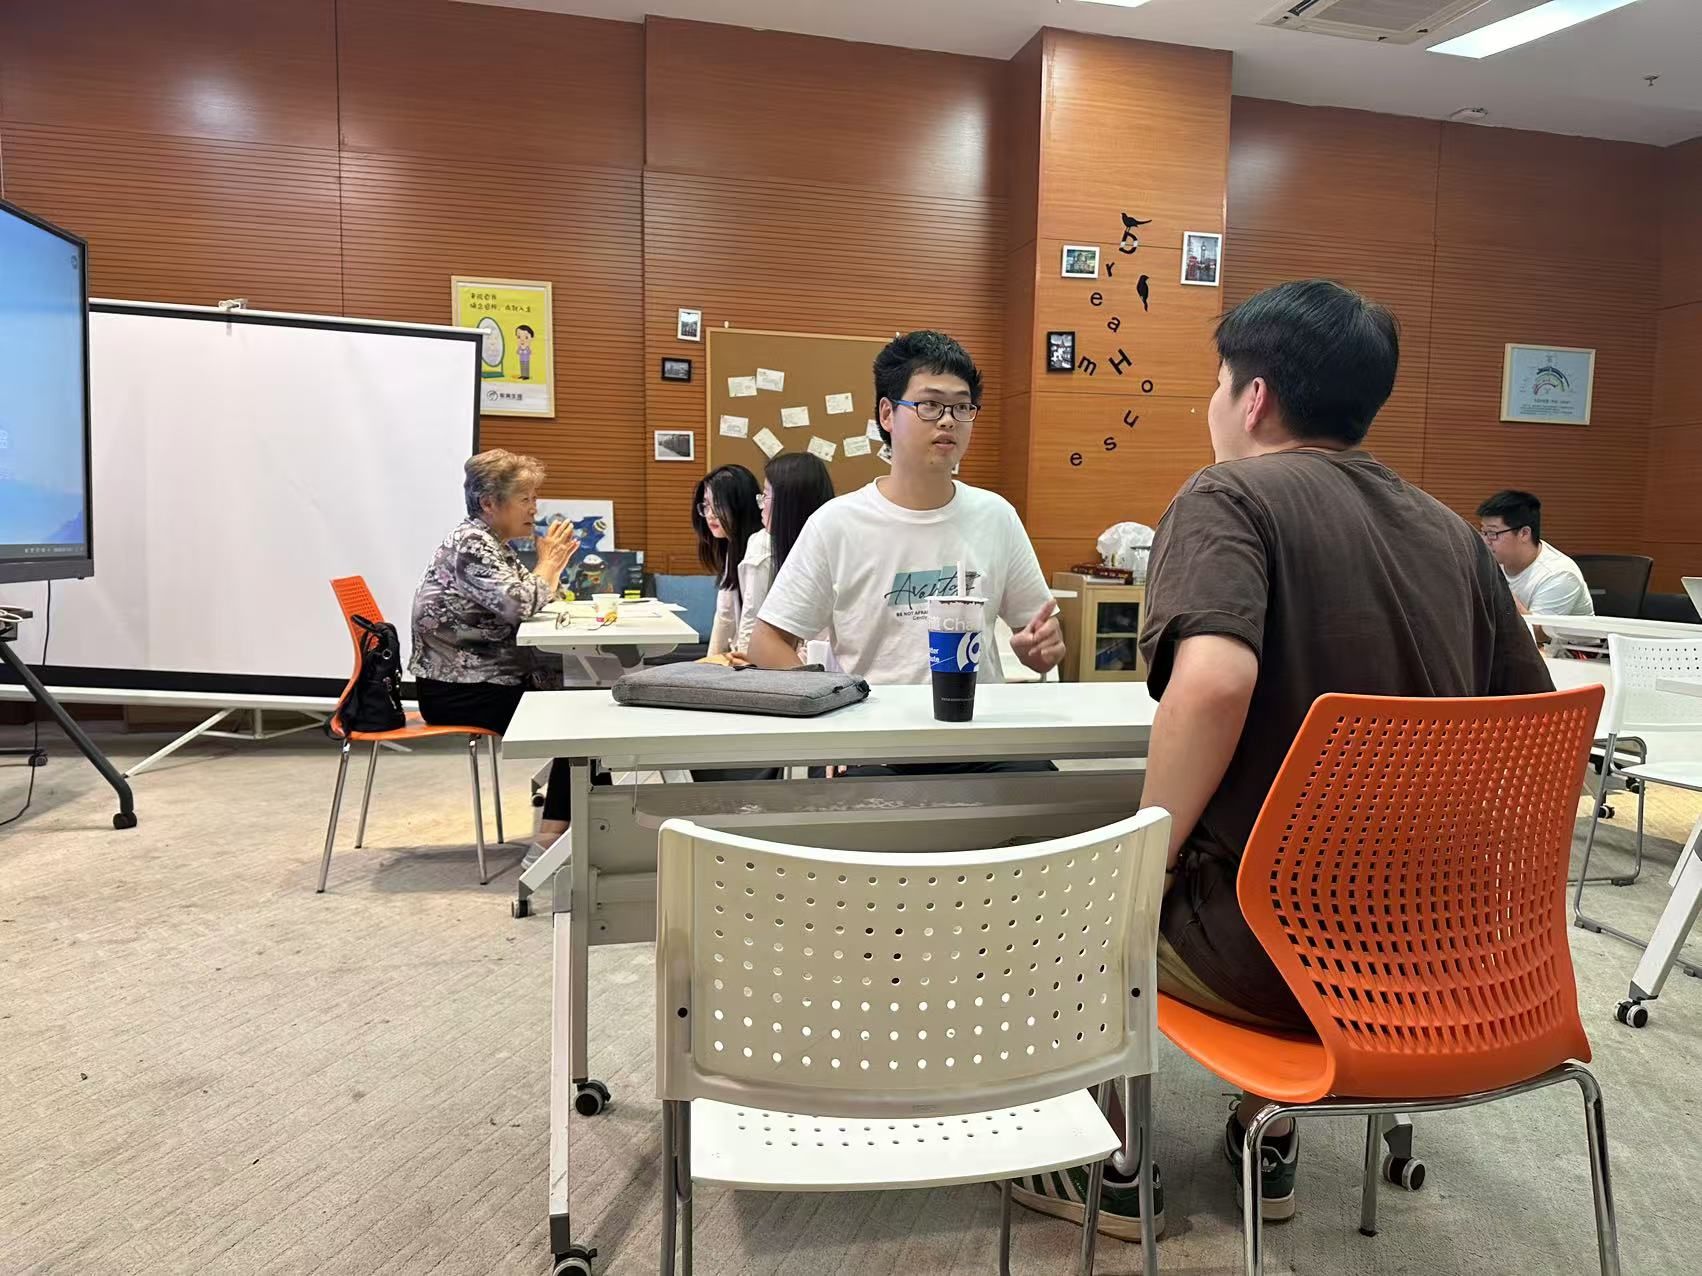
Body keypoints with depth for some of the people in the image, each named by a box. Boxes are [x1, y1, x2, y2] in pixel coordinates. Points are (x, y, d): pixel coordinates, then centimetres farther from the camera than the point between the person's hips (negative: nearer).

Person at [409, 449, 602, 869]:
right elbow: (519, 603, -26)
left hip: (484, 679, 9)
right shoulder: (470, 543, -14)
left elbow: (534, 600, 19)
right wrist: (549, 562, -10)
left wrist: (553, 565, 4)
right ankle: (549, 841, -10)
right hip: (456, 692, -9)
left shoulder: (493, 544, 16)